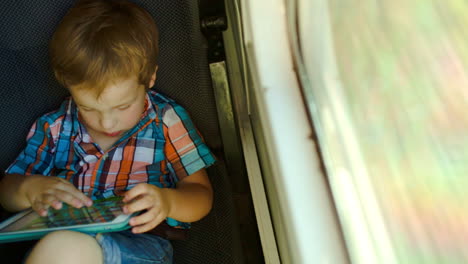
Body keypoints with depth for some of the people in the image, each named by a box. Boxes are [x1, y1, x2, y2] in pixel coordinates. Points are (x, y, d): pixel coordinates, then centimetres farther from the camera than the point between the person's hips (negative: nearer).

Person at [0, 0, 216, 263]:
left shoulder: (166, 121, 2)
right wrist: (30, 189, -8)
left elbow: (202, 196, 4)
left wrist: (168, 201, -19)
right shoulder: (53, 127, 9)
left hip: (142, 243, -2)